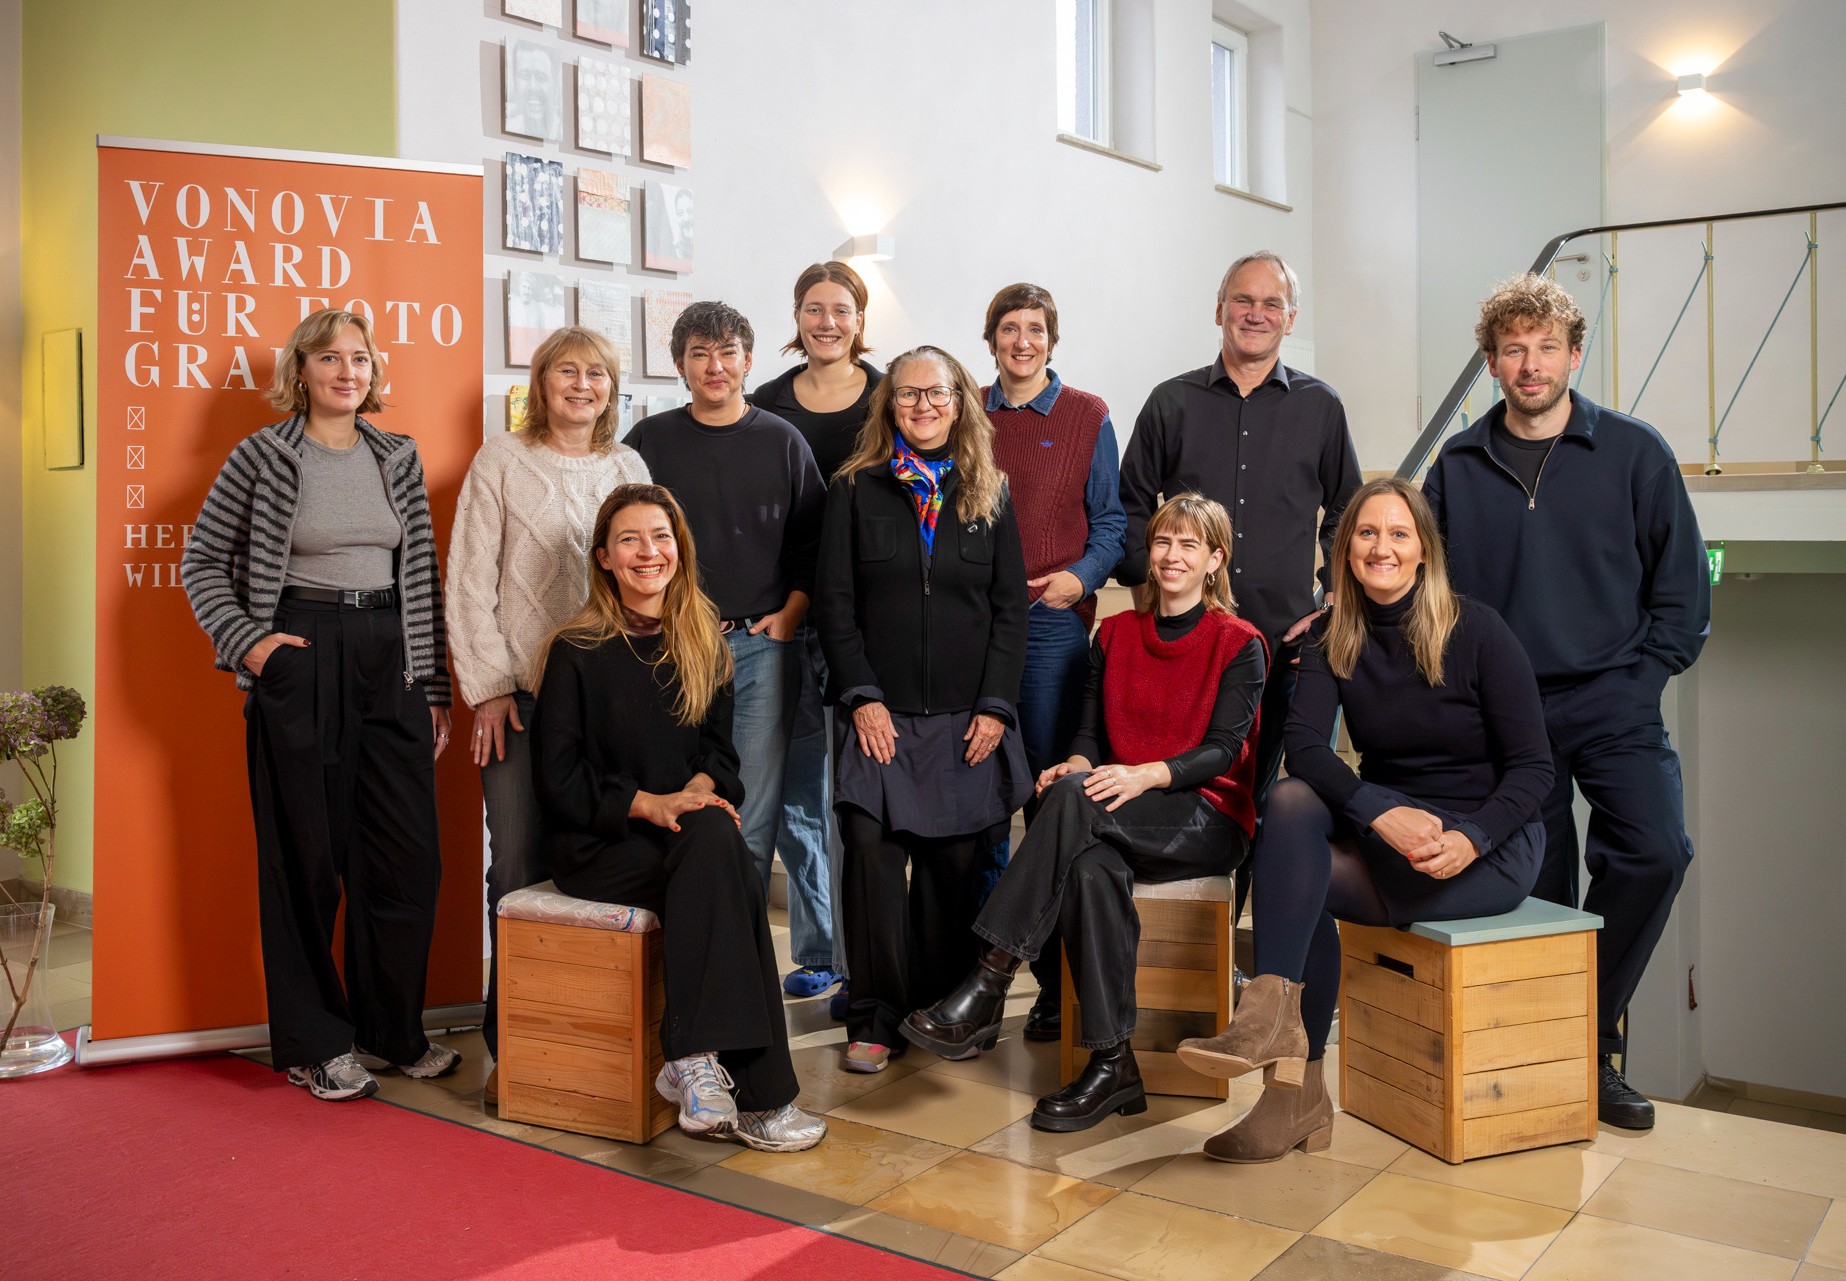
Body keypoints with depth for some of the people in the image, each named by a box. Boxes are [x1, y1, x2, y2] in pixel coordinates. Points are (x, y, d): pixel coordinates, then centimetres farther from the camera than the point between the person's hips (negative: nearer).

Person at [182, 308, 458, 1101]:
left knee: (409, 854, 4)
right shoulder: (263, 456, 0)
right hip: (300, 663, -4)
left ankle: (392, 1031, 20)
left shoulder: (399, 457, 11)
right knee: (307, 857, 3)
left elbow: (423, 576, 11)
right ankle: (315, 1044, 16)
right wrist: (246, 640, -10)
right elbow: (202, 561, 4)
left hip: (390, 662, 4)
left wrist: (435, 689, 9)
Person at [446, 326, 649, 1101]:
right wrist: (487, 687, -4)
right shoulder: (501, 463, 5)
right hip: (521, 695, -2)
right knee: (518, 866, -2)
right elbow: (470, 581, 2)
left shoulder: (629, 468, 13)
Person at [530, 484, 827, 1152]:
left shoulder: (703, 645, 13)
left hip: (686, 824, 4)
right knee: (723, 870, -32)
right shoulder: (577, 651, -1)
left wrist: (700, 787, -9)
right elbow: (557, 777, -4)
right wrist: (647, 803, -17)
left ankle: (693, 1060, -30)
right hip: (598, 841, -4)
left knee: (717, 841, -33)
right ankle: (754, 1095, -32)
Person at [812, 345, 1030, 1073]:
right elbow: (834, 603, 2)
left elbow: (1010, 608, 7)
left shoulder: (988, 496, 10)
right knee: (873, 856, -7)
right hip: (880, 714, -1)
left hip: (965, 719, 1)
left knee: (953, 863, 3)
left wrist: (995, 706, -2)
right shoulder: (855, 490, 6)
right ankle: (875, 1019, 4)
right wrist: (862, 696, -7)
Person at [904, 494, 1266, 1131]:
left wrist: (1144, 775, -26)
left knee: (1075, 798, -33)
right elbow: (1090, 735, 10)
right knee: (1093, 869, -35)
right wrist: (1073, 765, -15)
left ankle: (988, 985, -35)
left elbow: (1223, 749, -8)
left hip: (1208, 821, -4)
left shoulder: (1239, 643, 1)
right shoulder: (1114, 635, 15)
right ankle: (1112, 1064, -30)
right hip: (1119, 826, 4)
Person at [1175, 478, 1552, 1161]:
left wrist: (1469, 842, -26)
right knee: (1292, 799, -27)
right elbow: (1303, 743, -14)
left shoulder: (1476, 630, -8)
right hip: (1384, 834, 5)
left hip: (1489, 847, -4)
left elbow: (1532, 766, -9)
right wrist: (1382, 813, -32)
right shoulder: (1333, 640, 3)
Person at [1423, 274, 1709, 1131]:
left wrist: (1639, 679, -2)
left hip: (1610, 701, -1)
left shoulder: (1635, 452, 3)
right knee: (1536, 892, 3)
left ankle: (1592, 1039, -4)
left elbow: (1682, 586, 6)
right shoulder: (1459, 467, 7)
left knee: (1654, 849, -21)